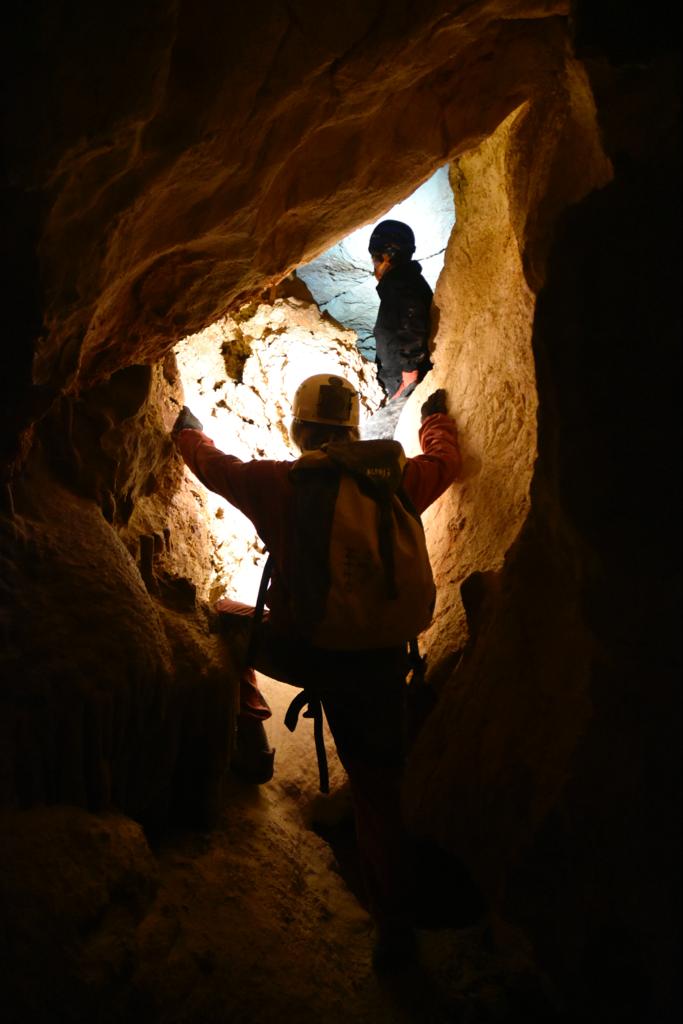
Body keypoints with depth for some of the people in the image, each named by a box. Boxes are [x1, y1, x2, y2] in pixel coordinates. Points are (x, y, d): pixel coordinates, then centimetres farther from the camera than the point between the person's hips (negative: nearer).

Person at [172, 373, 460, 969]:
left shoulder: (273, 482, -6)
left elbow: (212, 464, 14)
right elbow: (445, 461, 18)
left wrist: (187, 429, 37)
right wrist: (436, 416, 40)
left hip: (298, 648, -1)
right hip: (376, 657, 1)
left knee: (226, 619, 30)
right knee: (377, 789, 11)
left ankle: (252, 749, 33)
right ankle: (394, 927, 14)